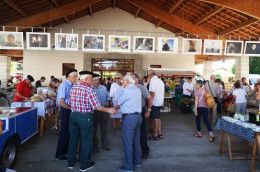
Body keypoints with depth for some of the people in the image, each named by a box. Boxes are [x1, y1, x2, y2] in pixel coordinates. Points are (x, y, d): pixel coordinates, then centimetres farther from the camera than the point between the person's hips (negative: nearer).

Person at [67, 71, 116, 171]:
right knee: (86, 141, 8)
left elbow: (70, 103, 11)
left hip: (73, 115, 6)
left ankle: (71, 162, 31)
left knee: (73, 139, 17)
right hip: (85, 117, -6)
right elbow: (96, 106, -17)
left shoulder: (73, 88, 4)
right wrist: (108, 110, -5)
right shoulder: (89, 89, -15)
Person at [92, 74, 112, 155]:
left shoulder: (103, 88, 5)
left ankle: (104, 145, 34)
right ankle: (95, 147, 24)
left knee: (104, 129, 16)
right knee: (94, 130, 9)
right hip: (95, 111, -4)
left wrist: (107, 108, 10)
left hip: (104, 110, 5)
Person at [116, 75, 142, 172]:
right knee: (136, 140, 19)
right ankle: (137, 161, 32)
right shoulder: (137, 89, 12)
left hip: (129, 117, -9)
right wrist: (120, 106, 16)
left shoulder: (127, 90, -13)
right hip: (138, 116, 9)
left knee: (127, 142, 0)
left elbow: (119, 101, -3)